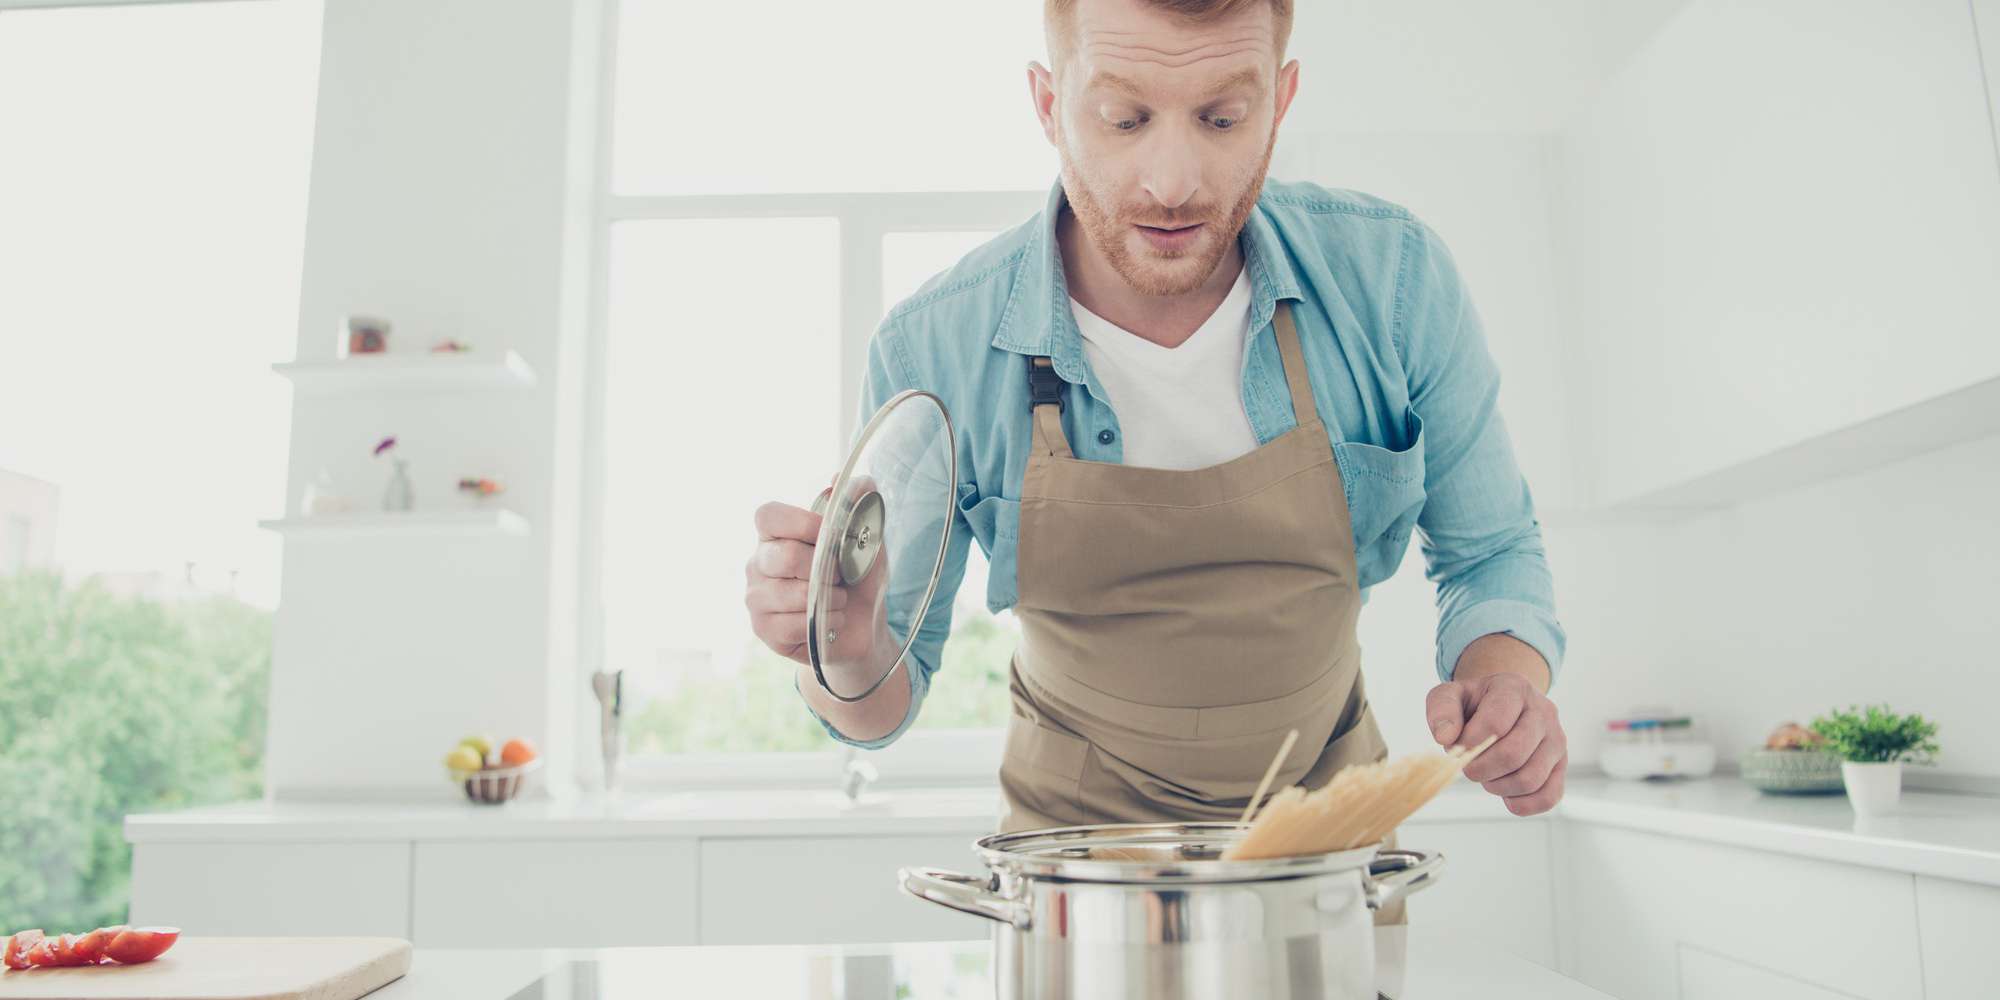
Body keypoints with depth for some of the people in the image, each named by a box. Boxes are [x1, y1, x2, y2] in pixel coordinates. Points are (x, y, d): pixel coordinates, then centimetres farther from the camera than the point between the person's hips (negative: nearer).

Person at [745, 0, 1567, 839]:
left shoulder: (1393, 276, -18)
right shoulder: (932, 352, -22)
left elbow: (1489, 556, -3)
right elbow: (890, 696, -12)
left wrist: (1507, 682, -24)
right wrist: (842, 649, -34)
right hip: (1083, 823, -1)